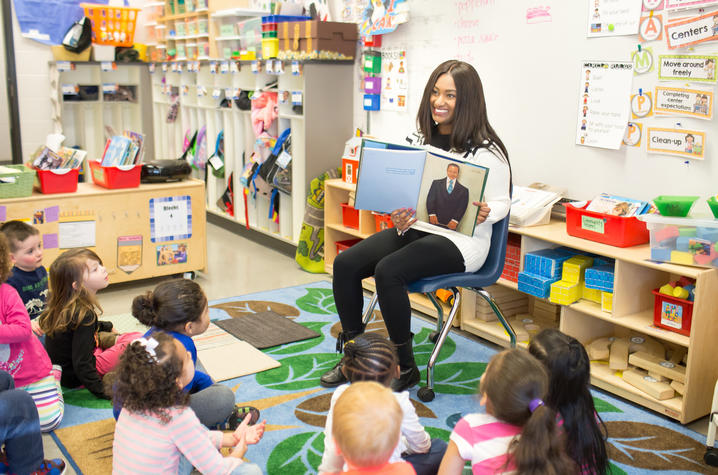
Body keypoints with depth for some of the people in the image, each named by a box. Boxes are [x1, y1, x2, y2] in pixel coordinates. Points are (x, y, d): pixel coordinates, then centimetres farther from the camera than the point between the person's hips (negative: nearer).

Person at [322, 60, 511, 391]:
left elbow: (501, 202, -2)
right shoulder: (419, 140, 10)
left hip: (461, 239, -6)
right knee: (345, 263, -13)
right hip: (414, 229, 7)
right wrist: (400, 219, -10)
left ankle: (405, 367, -12)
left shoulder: (485, 151, -8)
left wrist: (484, 214, -26)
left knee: (388, 270, -31)